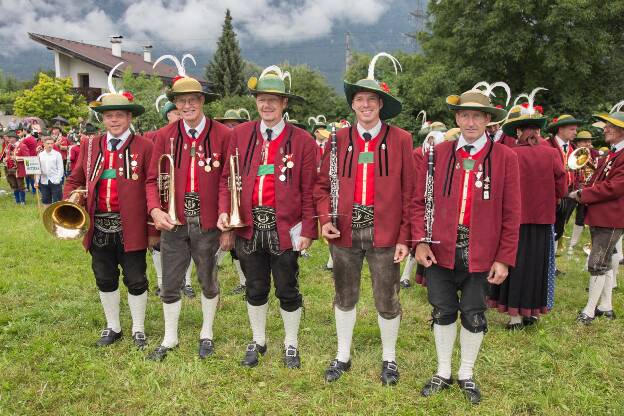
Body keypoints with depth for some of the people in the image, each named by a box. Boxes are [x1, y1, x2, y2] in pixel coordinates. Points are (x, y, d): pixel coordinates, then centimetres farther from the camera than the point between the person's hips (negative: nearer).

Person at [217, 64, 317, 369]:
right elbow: (227, 177, 6)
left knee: (287, 290, 11)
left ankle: (291, 344, 32)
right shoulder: (240, 134, 3)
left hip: (285, 228, -2)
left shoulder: (302, 140, -4)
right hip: (249, 226, 2)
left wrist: (308, 230, -9)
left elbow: (309, 190, -5)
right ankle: (257, 341, 37)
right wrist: (224, 211, -7)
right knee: (255, 288, 17)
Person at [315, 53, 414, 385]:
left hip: (384, 234, -2)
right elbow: (322, 185, 7)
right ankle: (343, 356, 35)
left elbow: (409, 193, -4)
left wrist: (404, 238, -7)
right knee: (345, 298, 16)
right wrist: (325, 218, -8)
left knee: (387, 301, 11)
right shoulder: (339, 139, 2)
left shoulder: (400, 140, -4)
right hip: (344, 232, 2)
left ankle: (389, 358, 34)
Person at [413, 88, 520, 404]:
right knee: (443, 312, 13)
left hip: (482, 254, -1)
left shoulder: (505, 158, -3)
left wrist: (504, 259, -5)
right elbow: (420, 201, 2)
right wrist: (421, 242, -7)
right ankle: (443, 373, 32)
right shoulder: (438, 153, 0)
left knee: (474, 316, 12)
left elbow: (511, 214, -2)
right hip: (440, 250, 1)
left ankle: (466, 374, 34)